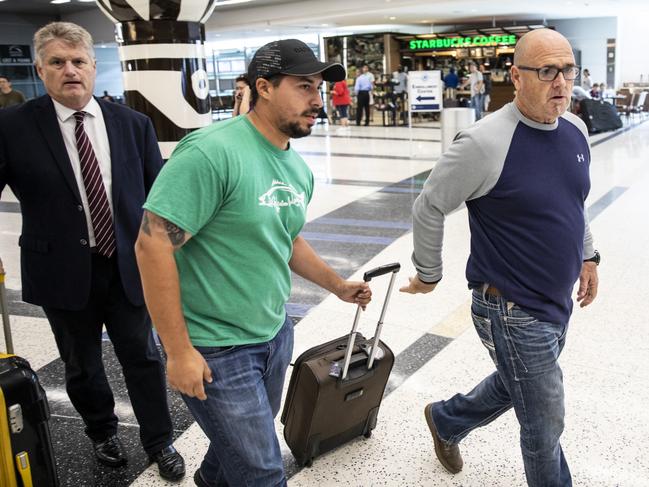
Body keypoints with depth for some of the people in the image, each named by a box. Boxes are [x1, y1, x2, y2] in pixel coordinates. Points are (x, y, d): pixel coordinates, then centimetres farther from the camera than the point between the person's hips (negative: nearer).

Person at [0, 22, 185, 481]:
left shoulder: (134, 124, -2)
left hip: (128, 267, 1)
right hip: (64, 272, 0)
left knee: (143, 357, 13)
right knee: (82, 366, 18)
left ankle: (160, 441, 34)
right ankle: (103, 432, 46)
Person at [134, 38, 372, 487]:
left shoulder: (298, 168, 5)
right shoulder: (213, 152, -23)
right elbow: (153, 244, -24)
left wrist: (337, 285, 17)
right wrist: (178, 351, -21)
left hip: (275, 333, 8)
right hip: (216, 349, -8)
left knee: (242, 444, 27)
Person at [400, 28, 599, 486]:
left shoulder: (575, 129, 1)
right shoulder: (485, 143, -24)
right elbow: (429, 208, -13)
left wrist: (587, 255, 16)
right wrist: (428, 274, -4)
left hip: (557, 302, 8)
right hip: (513, 312, -8)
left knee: (512, 386, 28)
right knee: (545, 426, 7)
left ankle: (446, 420, 54)